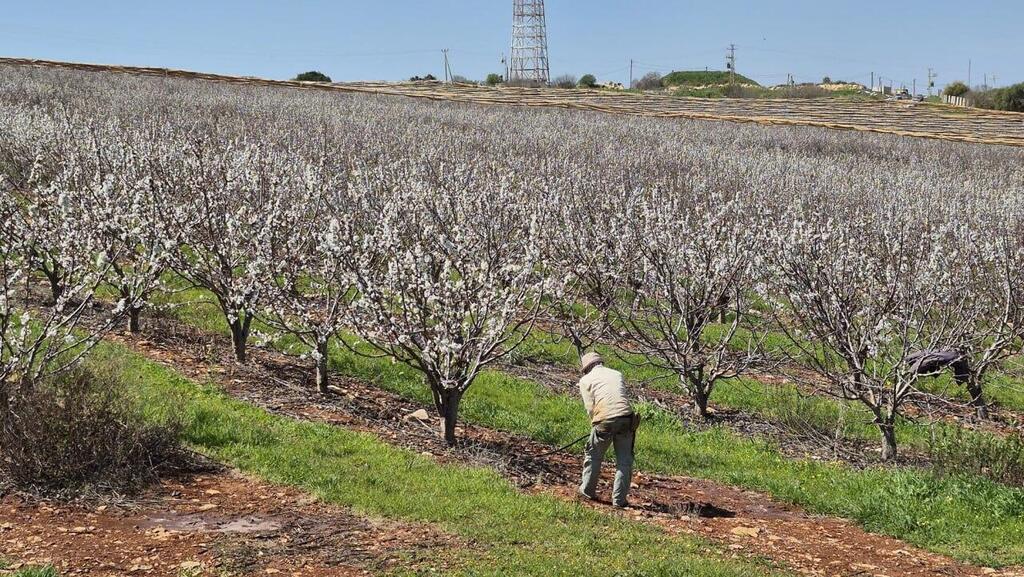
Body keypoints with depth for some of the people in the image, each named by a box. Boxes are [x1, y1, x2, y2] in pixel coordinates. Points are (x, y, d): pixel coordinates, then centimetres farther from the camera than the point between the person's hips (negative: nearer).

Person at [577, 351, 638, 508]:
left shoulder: (586, 380, 11)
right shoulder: (617, 374, 22)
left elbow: (590, 407, 3)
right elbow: (625, 397, 16)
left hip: (605, 420, -2)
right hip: (626, 417, 2)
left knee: (594, 455, 19)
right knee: (624, 461, 11)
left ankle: (587, 490, 31)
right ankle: (620, 499, 12)